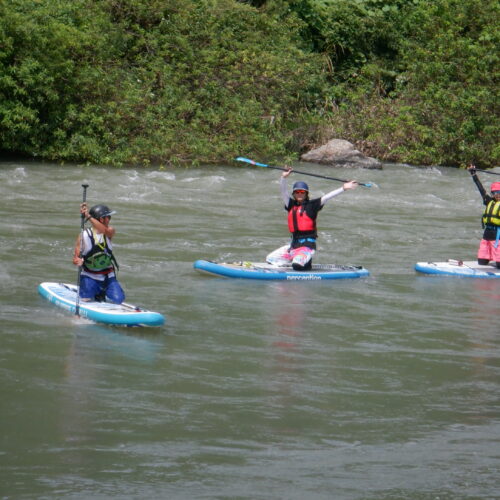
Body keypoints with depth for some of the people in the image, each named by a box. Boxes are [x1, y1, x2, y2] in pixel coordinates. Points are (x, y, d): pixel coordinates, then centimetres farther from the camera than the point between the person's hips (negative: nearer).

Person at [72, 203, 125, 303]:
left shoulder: (110, 232, -4)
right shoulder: (84, 235, -9)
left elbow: (104, 230, -30)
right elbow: (75, 258, -9)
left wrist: (89, 216, -38)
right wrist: (78, 261, -34)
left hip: (108, 277, 2)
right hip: (89, 277, -2)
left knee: (118, 300, -13)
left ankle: (102, 293, 19)